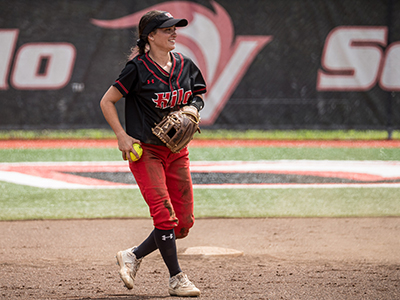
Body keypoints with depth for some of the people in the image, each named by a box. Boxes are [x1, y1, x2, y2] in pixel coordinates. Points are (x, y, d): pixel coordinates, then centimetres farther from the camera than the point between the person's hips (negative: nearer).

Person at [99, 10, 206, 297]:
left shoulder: (185, 65, 5)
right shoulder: (139, 68, -11)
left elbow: (199, 95, 21)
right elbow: (107, 101, -6)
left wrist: (192, 108, -2)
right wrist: (122, 136, -15)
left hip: (177, 150, 6)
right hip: (145, 151, -6)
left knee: (184, 221, 3)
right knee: (165, 215, -14)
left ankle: (133, 256, 21)